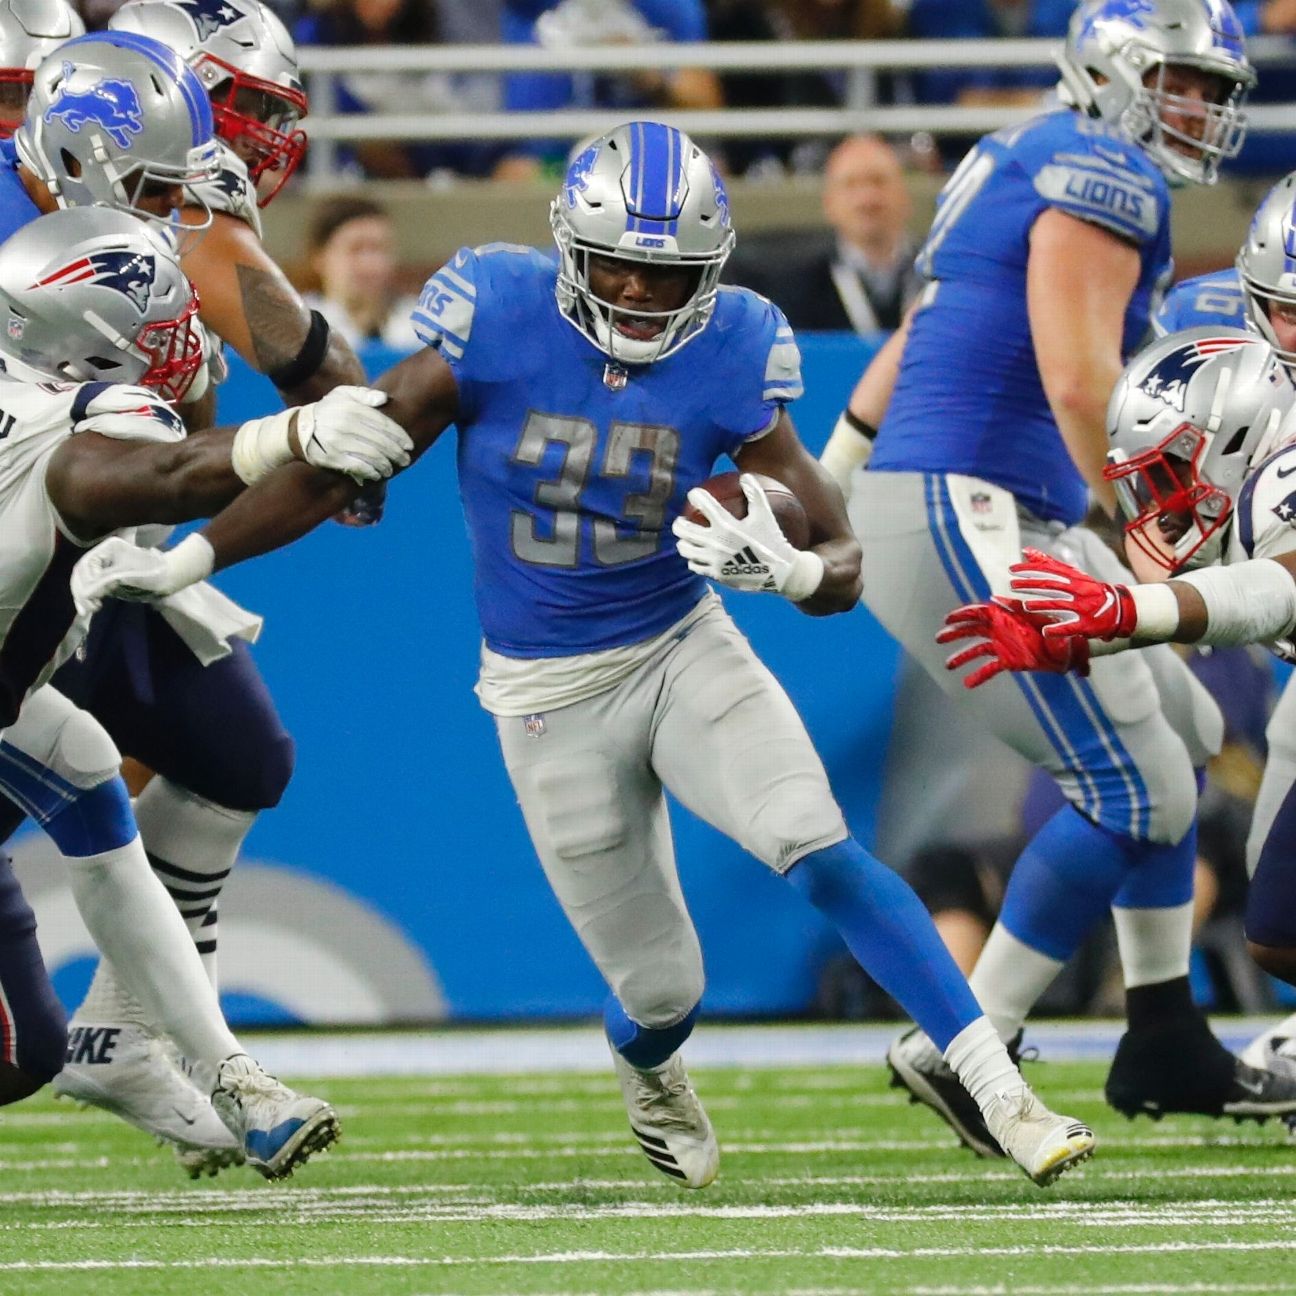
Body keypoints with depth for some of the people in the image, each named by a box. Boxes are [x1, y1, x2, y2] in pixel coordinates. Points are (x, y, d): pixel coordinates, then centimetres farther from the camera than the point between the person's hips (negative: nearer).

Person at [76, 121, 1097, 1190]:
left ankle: (1001, 1093, -20)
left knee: (823, 854, -24)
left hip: (685, 649, 1)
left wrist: (789, 570, -35)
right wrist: (186, 560, -2)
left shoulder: (729, 356, -12)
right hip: (550, 692, 0)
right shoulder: (499, 323, -15)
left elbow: (843, 566, -11)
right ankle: (646, 1069, 45)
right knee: (662, 991, 5)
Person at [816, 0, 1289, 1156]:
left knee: (1183, 734, 17)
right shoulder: (1104, 173, -9)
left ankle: (1166, 1045, 22)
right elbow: (1079, 382, -19)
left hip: (1008, 525, 11)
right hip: (965, 516, -11)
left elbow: (908, 352, 26)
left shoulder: (1029, 168, 21)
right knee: (1134, 792, -11)